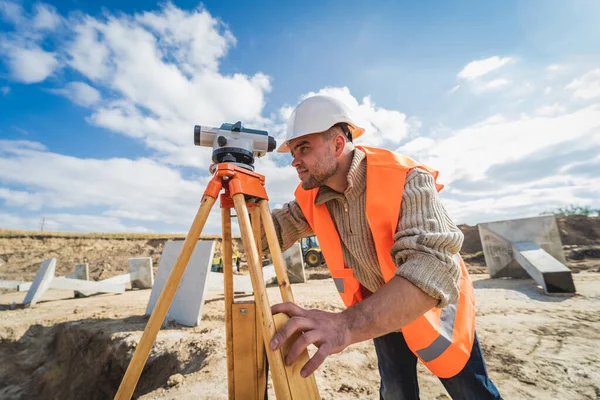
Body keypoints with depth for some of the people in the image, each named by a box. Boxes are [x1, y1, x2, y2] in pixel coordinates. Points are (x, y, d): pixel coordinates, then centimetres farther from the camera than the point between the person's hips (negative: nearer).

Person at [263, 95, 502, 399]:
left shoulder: (406, 180, -32)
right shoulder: (311, 197, -14)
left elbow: (434, 267, -44)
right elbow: (270, 234, -4)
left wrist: (347, 325, -56)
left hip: (434, 308, -3)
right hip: (379, 314, 4)